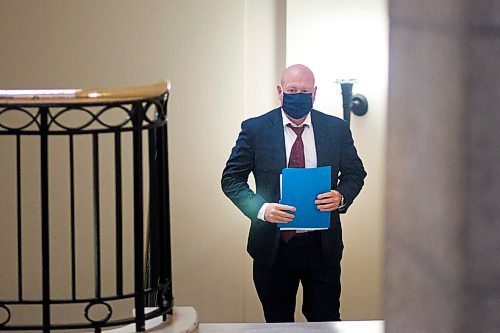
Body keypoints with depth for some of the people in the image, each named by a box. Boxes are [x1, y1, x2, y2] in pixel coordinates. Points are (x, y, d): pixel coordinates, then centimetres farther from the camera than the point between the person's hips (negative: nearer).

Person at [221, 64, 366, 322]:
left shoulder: (337, 129, 3)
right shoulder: (254, 129, -2)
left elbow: (355, 172, 12)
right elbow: (231, 178, -1)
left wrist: (342, 196, -11)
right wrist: (260, 208, -18)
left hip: (322, 244, 1)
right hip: (274, 245, 0)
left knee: (326, 321, 4)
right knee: (277, 323, 11)